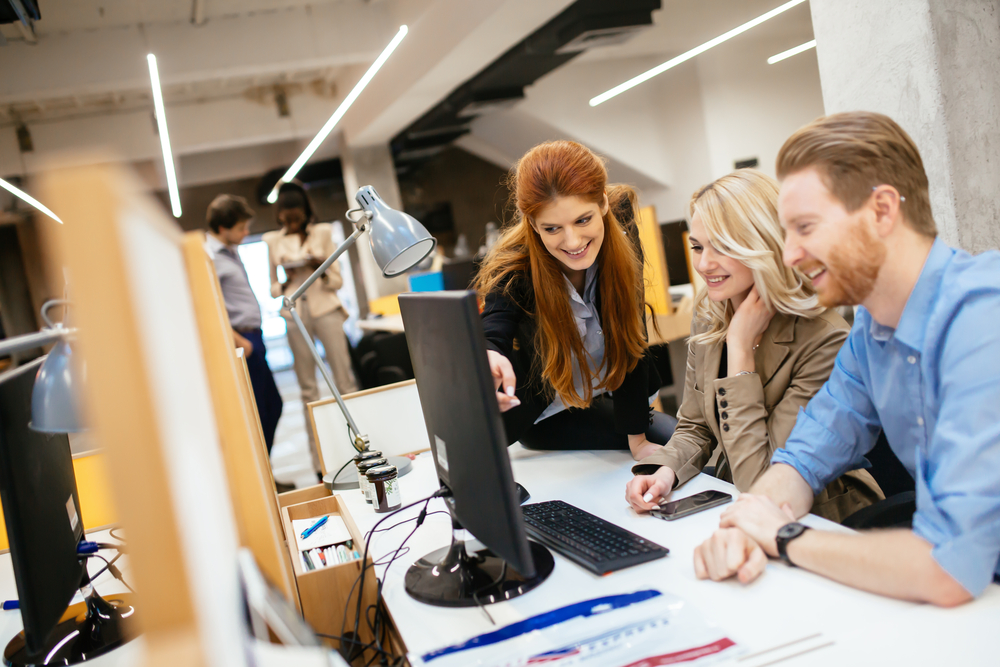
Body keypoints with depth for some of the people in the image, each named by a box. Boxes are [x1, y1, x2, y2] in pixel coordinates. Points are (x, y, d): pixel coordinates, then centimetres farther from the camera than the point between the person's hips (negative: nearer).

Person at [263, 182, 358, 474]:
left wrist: (321, 270, -15)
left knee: (345, 379, -4)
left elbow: (338, 281, 5)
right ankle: (319, 459, 9)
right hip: (295, 313, 1)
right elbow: (272, 288, 11)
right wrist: (287, 282, -11)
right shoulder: (273, 241, 8)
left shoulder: (322, 233, 5)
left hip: (325, 308, -1)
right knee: (308, 388, 4)